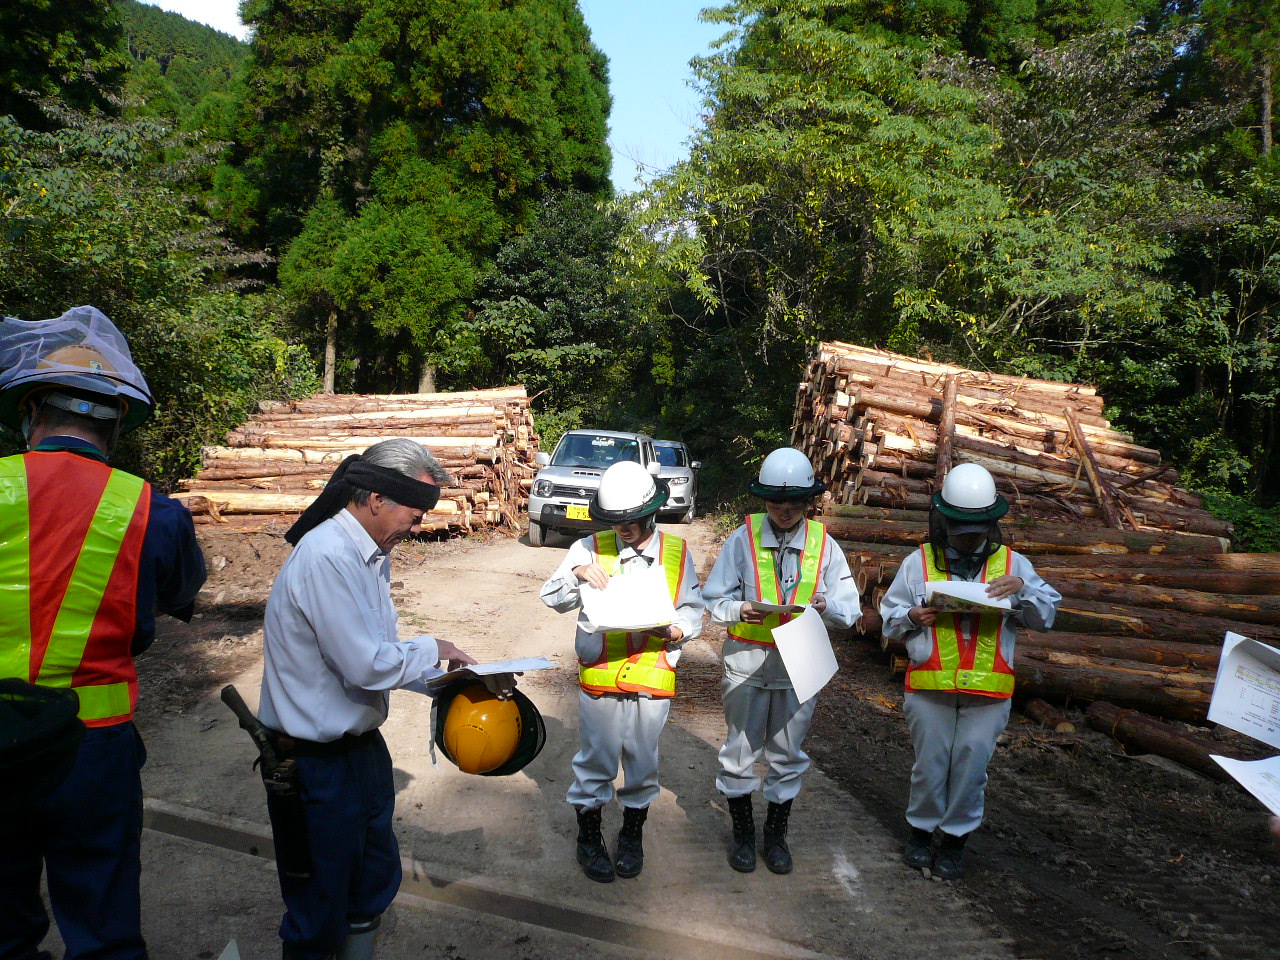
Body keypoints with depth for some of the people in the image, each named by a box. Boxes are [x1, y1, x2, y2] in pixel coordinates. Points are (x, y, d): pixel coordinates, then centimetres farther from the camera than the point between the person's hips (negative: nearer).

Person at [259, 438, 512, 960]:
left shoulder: (371, 554, 5)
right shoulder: (328, 557, -27)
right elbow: (368, 665, -29)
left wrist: (458, 678, 1)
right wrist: (434, 650, -12)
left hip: (361, 745, 9)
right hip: (317, 763, -9)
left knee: (376, 881, 24)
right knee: (319, 916, 10)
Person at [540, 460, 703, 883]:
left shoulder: (677, 553, 1)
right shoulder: (590, 548, -3)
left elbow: (693, 610, 5)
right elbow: (552, 598, -4)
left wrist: (674, 630, -16)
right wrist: (577, 573, -23)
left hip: (653, 680, 1)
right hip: (599, 678, -1)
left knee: (643, 761, 15)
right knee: (595, 760, 11)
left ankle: (632, 835, 38)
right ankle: (589, 838, 33)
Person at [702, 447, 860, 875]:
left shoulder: (823, 544, -2)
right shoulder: (744, 538, -7)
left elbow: (850, 611, -1)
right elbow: (714, 599, -5)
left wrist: (825, 605, -23)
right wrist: (740, 610, -26)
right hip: (747, 659, -1)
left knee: (788, 754, 14)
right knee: (741, 749, 10)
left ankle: (775, 835, 35)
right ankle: (743, 833, 32)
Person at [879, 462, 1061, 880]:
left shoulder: (1012, 563, 7)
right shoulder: (919, 562, 4)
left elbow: (1046, 617, 8)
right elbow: (889, 617, 7)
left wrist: (1023, 590, -11)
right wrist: (913, 617, -15)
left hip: (988, 692, 1)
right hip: (930, 687, 0)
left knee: (971, 767, 7)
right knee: (930, 764, 10)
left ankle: (955, 837, 27)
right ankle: (922, 828, 32)